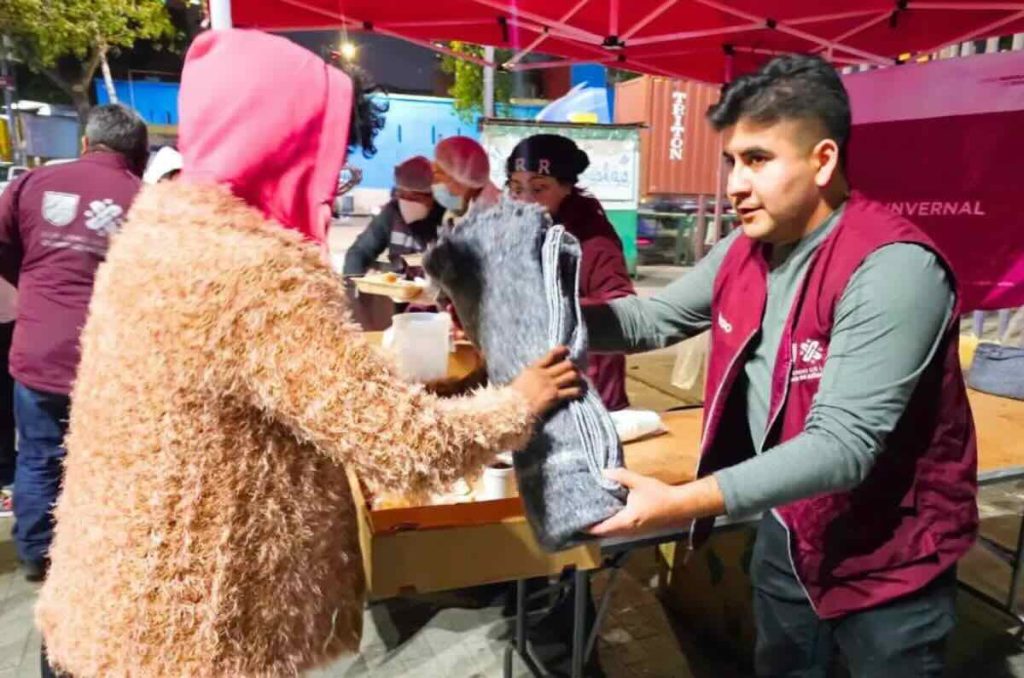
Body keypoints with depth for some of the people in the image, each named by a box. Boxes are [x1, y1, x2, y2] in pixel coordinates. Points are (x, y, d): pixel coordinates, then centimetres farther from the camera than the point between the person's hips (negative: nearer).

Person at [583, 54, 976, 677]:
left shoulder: (892, 268, -28)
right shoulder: (747, 250, -4)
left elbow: (842, 446, -34)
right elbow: (658, 319, 3)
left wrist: (681, 503, -43)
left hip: (887, 556, -6)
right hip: (785, 530, 7)